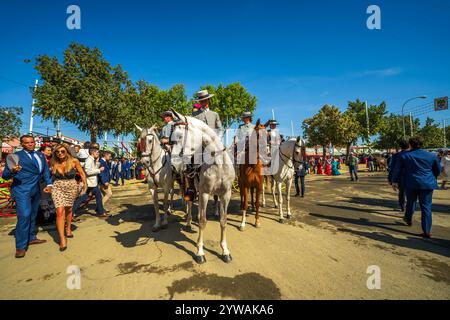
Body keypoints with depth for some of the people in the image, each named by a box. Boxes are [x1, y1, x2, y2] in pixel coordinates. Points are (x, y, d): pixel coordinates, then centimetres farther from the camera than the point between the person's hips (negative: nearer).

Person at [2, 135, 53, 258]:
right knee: (24, 216, -12)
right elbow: (5, 175, -5)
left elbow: (46, 170, 15)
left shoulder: (40, 155, 13)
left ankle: (31, 238, 31)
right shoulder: (16, 156, -3)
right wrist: (12, 171, -28)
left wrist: (49, 184, 2)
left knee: (33, 215, 16)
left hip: (36, 190, 6)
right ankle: (21, 247, -3)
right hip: (22, 190, -6)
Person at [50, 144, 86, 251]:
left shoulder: (74, 161, -10)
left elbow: (82, 173, -2)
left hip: (72, 187, 0)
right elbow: (51, 175, 12)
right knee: (60, 212, -13)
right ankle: (62, 239, -8)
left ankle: (68, 229, 43)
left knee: (68, 209, 17)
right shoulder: (54, 163, -4)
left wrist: (85, 184, -8)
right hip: (58, 188, 0)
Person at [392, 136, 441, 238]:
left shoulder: (404, 156, -2)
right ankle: (427, 231, 4)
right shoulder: (431, 156, 5)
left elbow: (397, 169, -1)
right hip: (427, 184, 1)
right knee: (426, 207, 4)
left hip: (411, 184, -1)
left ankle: (408, 219, 39)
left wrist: (395, 181, 8)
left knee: (411, 202, 20)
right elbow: (438, 170, 15)